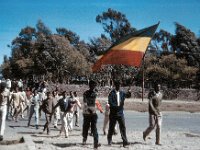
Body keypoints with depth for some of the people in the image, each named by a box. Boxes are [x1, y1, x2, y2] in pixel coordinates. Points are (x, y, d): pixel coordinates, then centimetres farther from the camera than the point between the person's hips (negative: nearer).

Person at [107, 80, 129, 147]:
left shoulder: (122, 93, 10)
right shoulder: (111, 93, -5)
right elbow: (110, 103, -14)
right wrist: (117, 107, -22)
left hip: (120, 113, 3)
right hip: (113, 113, -3)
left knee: (123, 127, -5)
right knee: (111, 127, 8)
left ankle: (125, 142, -6)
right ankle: (109, 140, 27)